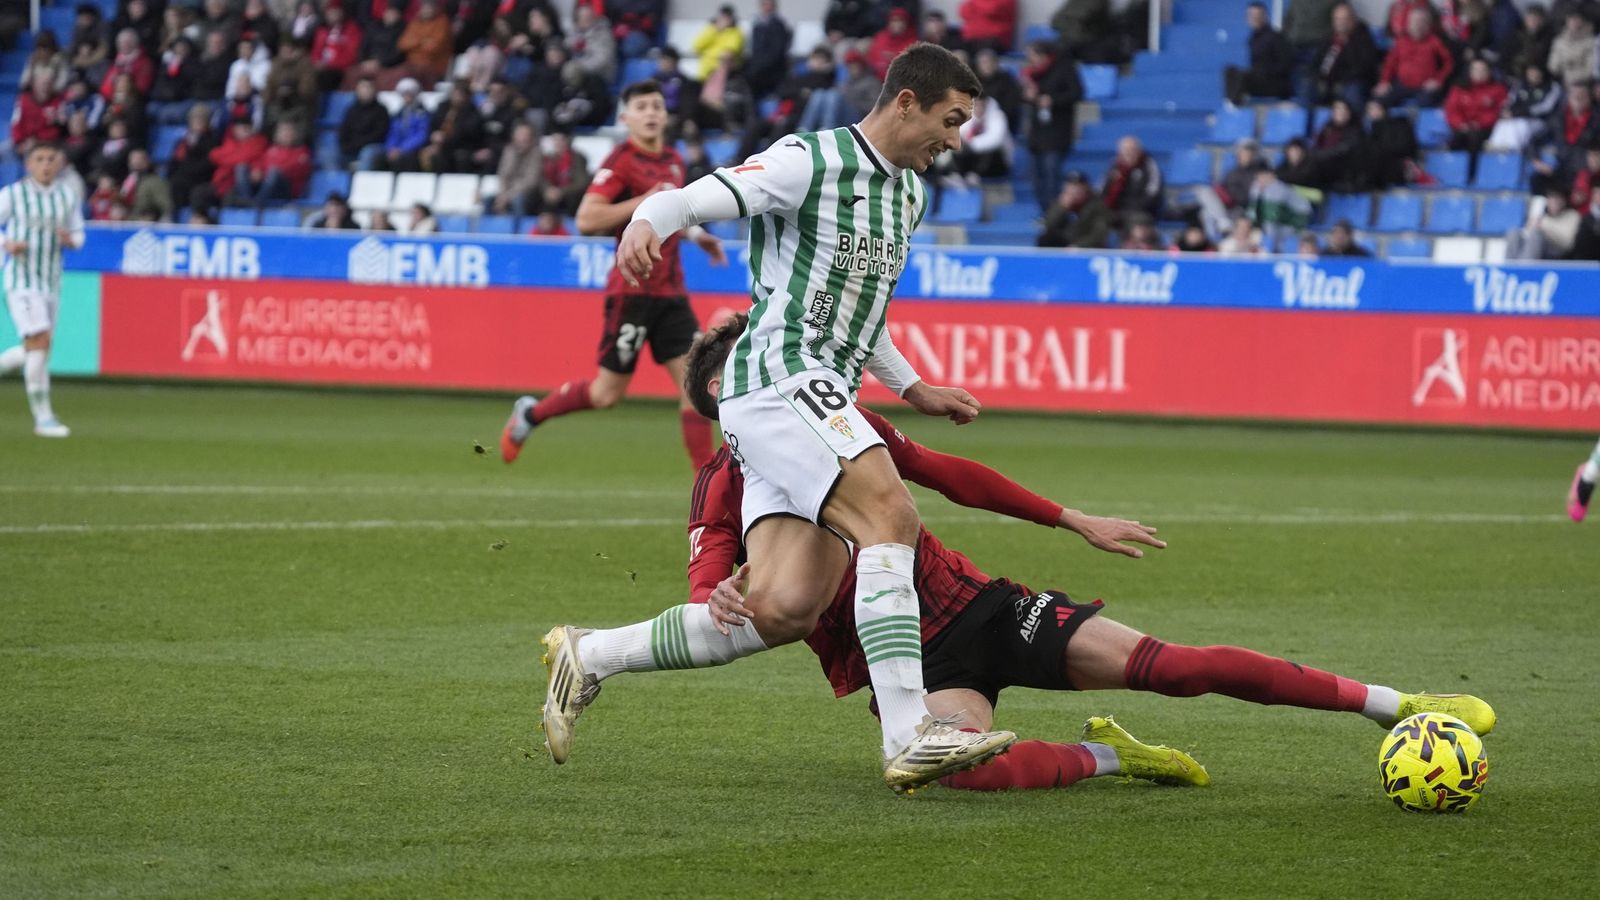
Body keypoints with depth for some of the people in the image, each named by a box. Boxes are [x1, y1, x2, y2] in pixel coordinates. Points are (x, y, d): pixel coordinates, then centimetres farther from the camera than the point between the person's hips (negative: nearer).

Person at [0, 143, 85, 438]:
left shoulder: (67, 195, 8)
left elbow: (78, 234, 16)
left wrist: (69, 239, -8)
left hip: (51, 281, 6)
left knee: (35, 350, 9)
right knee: (39, 342, -15)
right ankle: (43, 417, -9)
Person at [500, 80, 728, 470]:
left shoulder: (673, 161, 13)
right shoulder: (622, 161, -11)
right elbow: (586, 219, -21)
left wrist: (694, 234, 17)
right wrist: (643, 202, -24)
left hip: (671, 290, 7)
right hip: (633, 289, -7)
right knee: (609, 392, 0)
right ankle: (530, 413, 24)